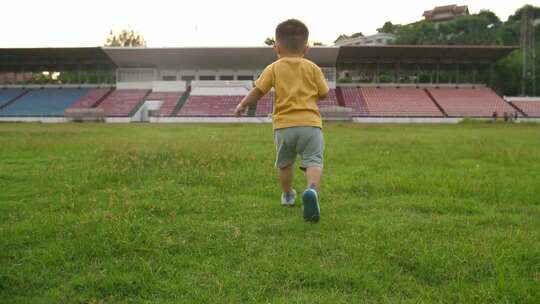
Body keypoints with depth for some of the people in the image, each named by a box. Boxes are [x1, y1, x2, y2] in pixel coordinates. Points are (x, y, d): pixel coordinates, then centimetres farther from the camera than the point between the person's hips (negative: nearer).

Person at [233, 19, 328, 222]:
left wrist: (242, 105, 17)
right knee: (313, 161, -8)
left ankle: (287, 194, 37)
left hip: (283, 125, 1)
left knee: (284, 163, 21)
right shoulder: (313, 68, 8)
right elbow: (324, 94, 11)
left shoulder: (274, 68, 5)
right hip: (310, 123, -1)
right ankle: (312, 190, -36)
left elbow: (258, 91, 1)